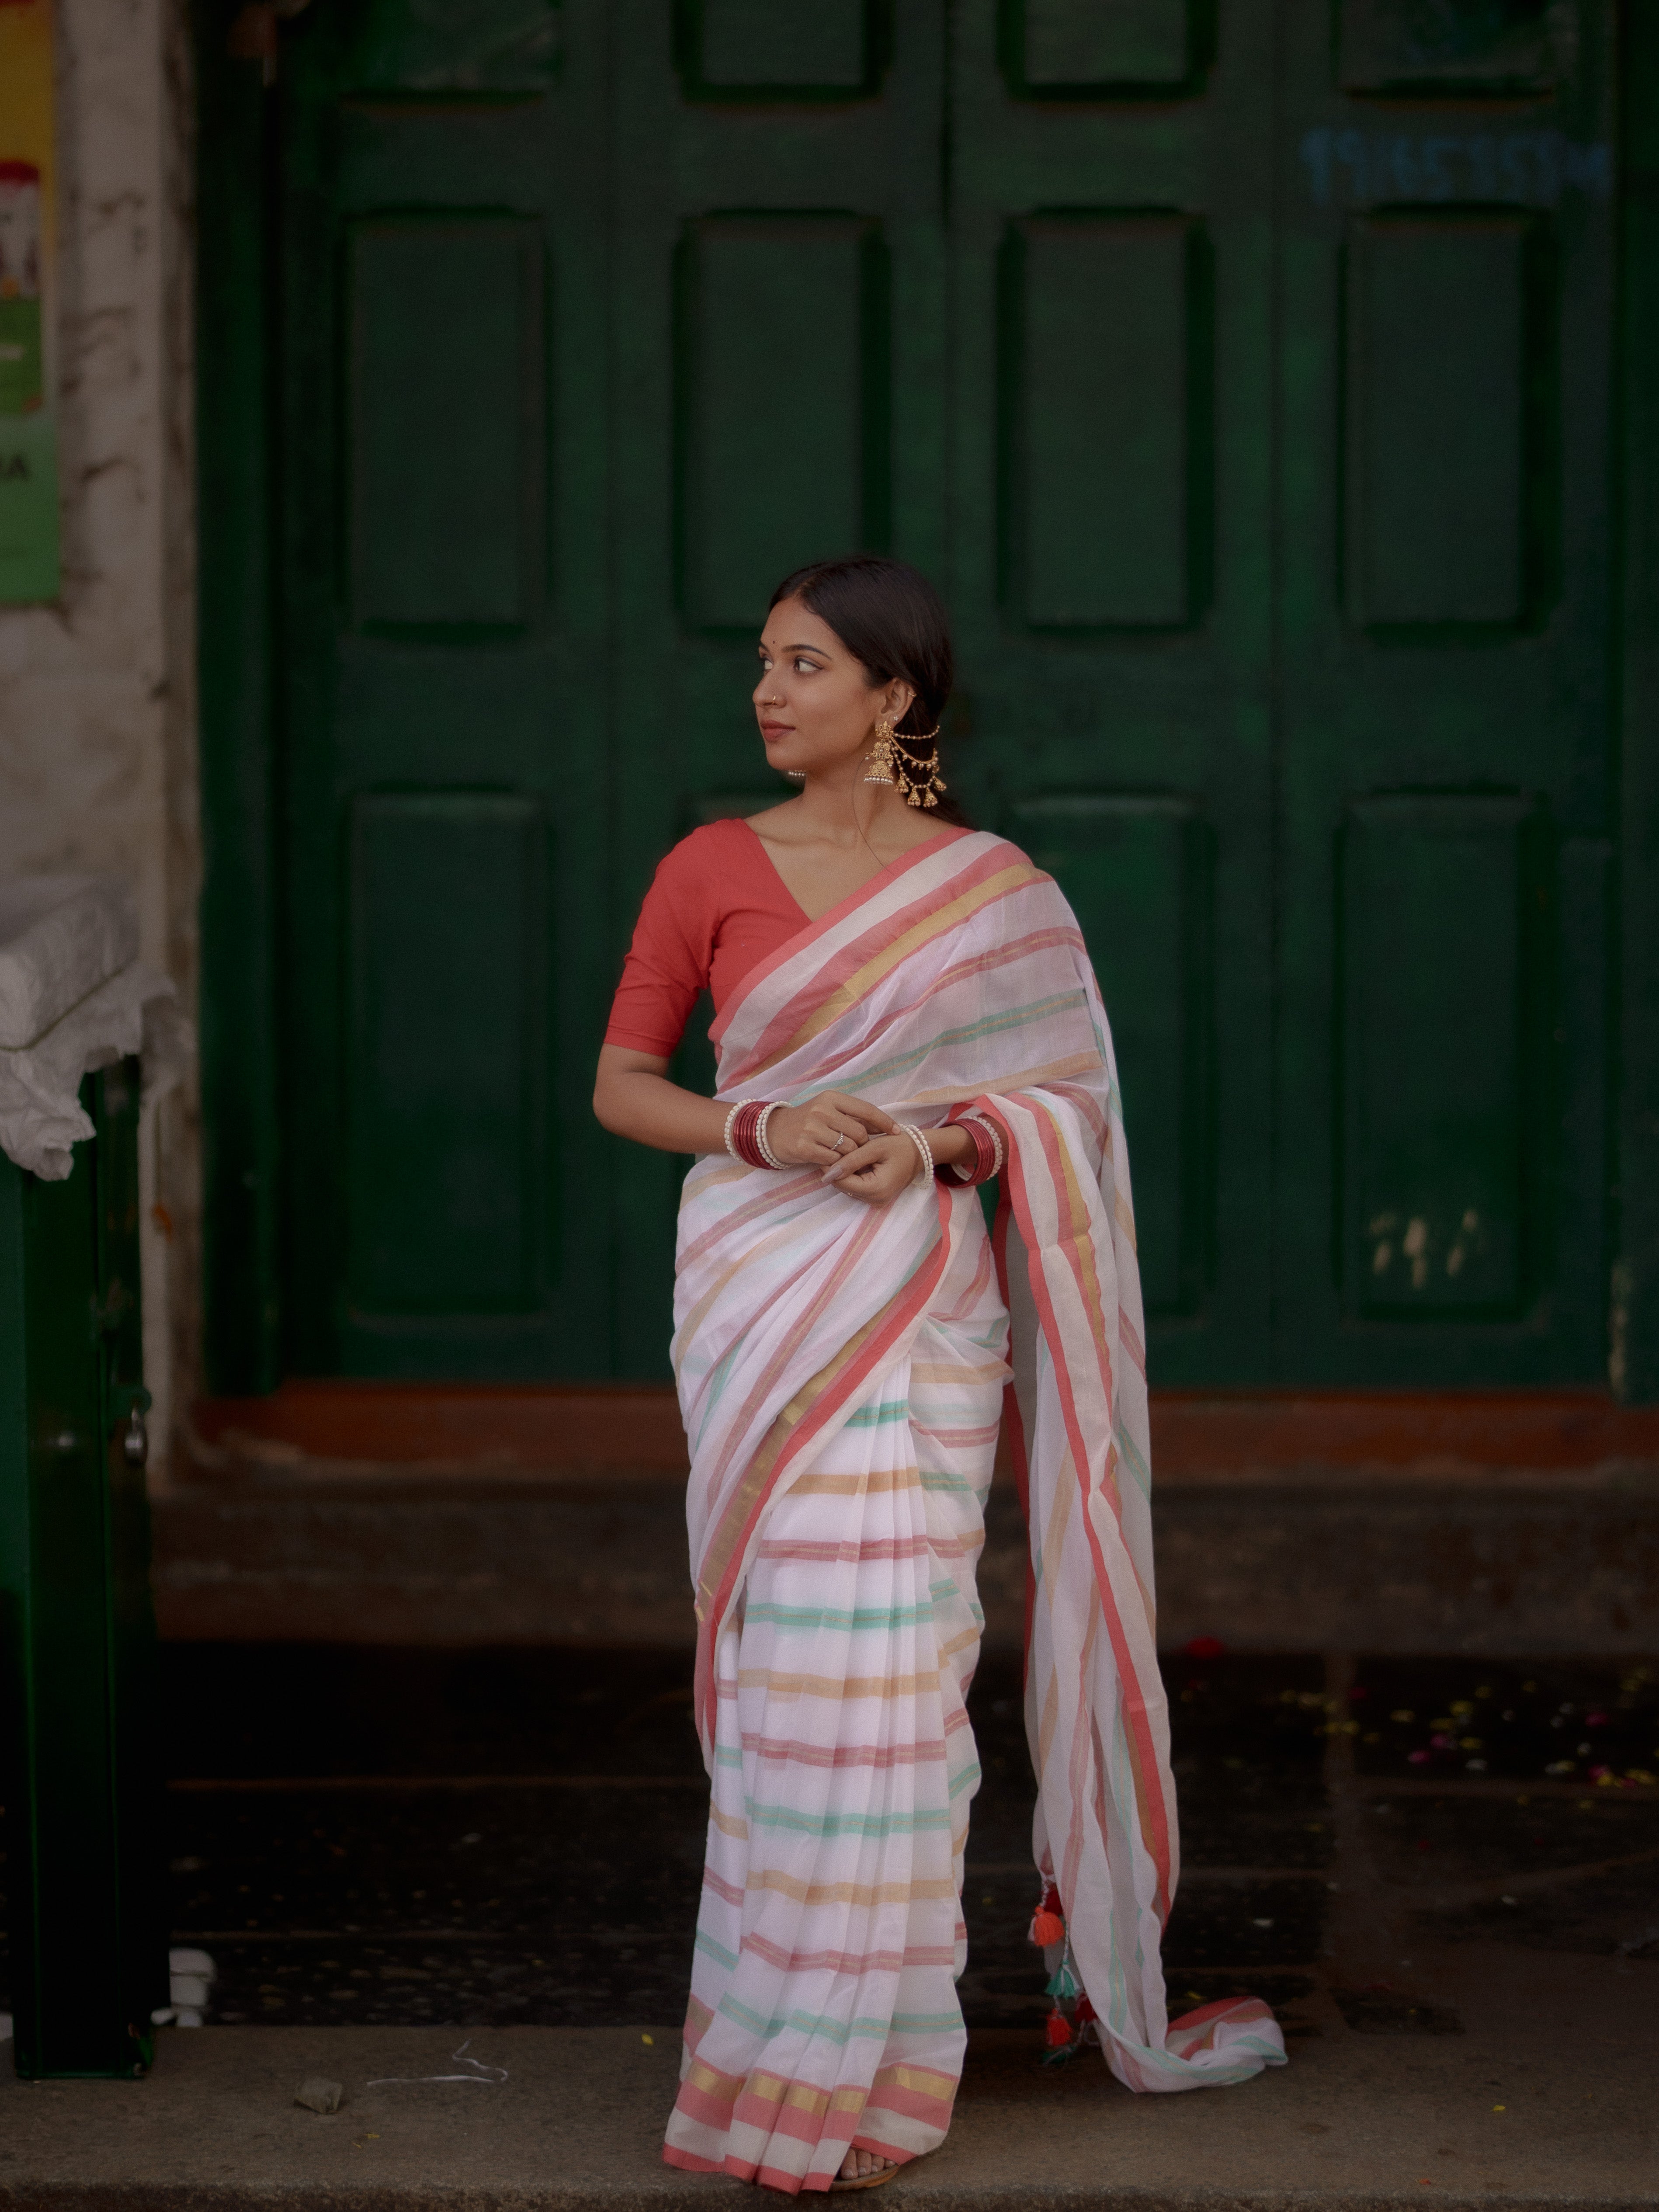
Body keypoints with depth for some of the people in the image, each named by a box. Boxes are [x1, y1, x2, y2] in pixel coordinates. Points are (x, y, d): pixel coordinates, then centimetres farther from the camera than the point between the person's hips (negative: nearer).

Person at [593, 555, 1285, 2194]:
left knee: (897, 1663, 0)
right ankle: (782, 2043, 11)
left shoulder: (997, 892, 3)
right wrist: (765, 1128, -13)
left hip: (930, 1297, 0)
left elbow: (1067, 1099, 5)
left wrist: (940, 1141, -14)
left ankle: (867, 2053, 12)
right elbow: (619, 1087, 5)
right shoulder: (712, 871, 3)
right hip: (763, 1291, 0)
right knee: (791, 1652, -2)